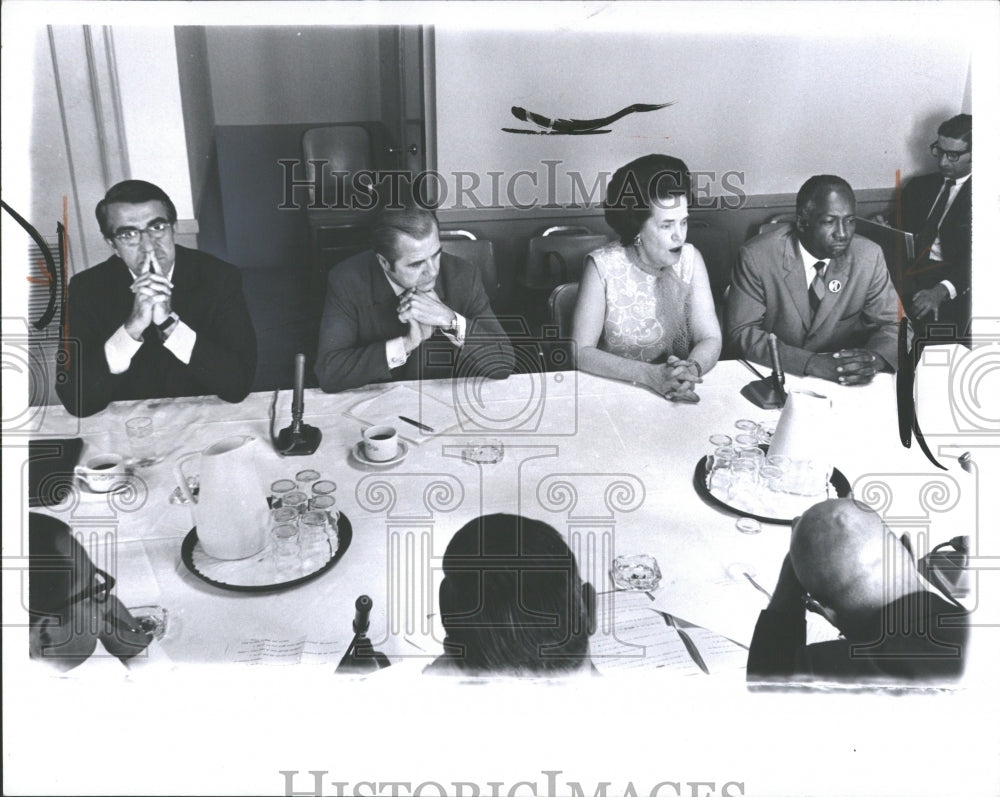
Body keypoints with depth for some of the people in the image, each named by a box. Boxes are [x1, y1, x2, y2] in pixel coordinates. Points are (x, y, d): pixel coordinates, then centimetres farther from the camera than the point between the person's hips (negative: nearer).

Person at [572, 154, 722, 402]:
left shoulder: (689, 259, -2)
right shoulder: (602, 266, -11)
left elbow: (710, 339, -4)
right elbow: (581, 351, -15)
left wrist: (691, 369, -26)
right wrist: (651, 375, -26)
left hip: (679, 396, 2)